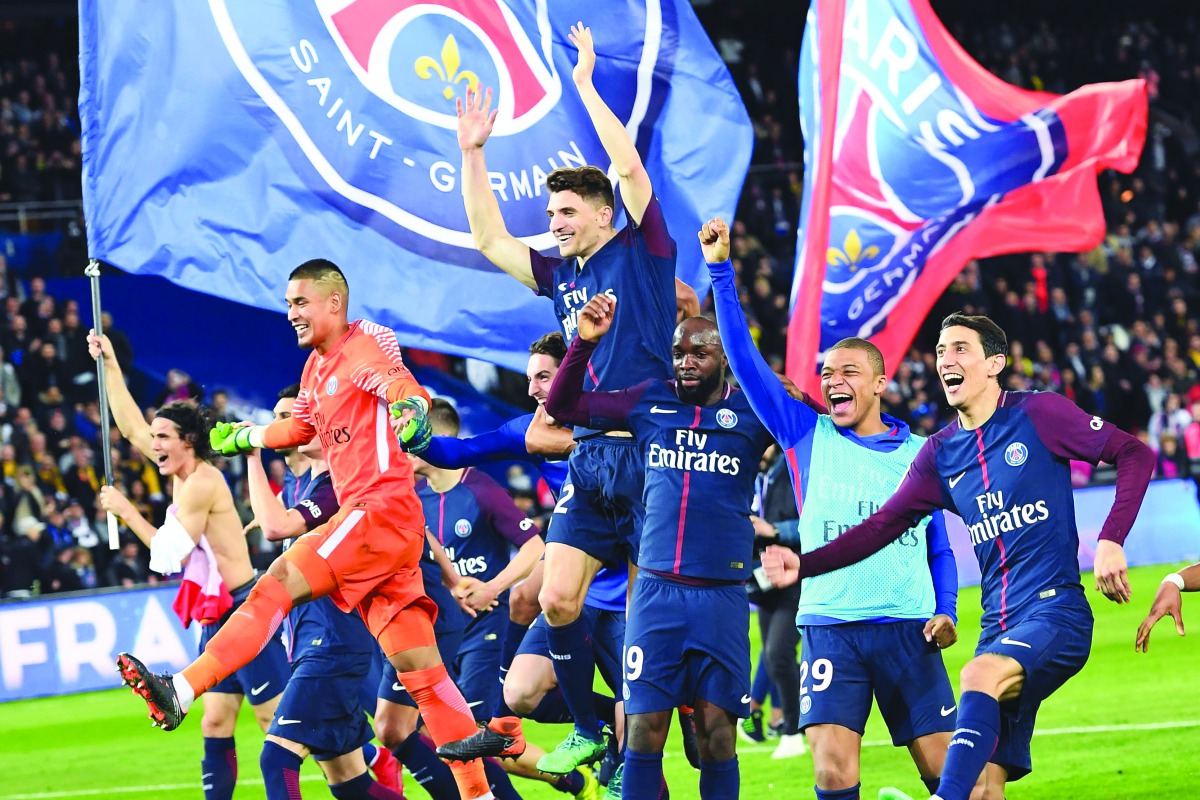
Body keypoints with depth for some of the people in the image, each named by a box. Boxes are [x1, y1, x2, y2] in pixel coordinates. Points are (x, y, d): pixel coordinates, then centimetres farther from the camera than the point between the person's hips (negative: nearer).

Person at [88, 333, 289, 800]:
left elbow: (171, 554, -16)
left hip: (244, 612, -10)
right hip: (217, 617, 10)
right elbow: (131, 426, 20)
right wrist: (110, 366, 17)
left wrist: (126, 512, -10)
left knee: (278, 721, -11)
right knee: (215, 724, 6)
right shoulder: (182, 472, 11)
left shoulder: (201, 483, -15)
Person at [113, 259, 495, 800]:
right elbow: (300, 427, 39)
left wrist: (410, 410, -49)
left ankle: (180, 693, -23)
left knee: (276, 587, -18)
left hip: (383, 510, -9)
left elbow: (403, 389, -28)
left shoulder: (364, 347, -6)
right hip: (362, 516, 9)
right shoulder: (316, 367, 20)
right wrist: (240, 437, 47)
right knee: (418, 670, 3)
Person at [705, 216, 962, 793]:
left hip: (909, 629, 1)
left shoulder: (918, 454, 12)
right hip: (829, 628, -1)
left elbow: (939, 548, 18)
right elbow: (744, 359, 4)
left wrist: (945, 612, 2)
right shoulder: (807, 436, 9)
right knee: (834, 772, -15)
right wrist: (721, 270, -2)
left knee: (947, 770, -4)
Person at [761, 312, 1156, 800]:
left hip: (1055, 613, -6)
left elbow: (1134, 454, -3)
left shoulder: (1038, 413, -2)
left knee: (979, 676, -35)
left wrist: (1111, 540, -15)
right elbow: (882, 525, 12)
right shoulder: (940, 454, 13)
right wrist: (803, 566, -1)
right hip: (999, 628, 6)